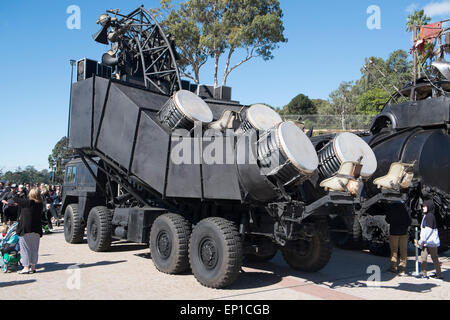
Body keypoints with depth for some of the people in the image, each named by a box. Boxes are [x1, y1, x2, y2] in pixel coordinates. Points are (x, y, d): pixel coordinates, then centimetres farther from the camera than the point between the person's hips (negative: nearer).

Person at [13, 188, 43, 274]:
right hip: (36, 229, 4)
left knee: (25, 248, 3)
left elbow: (15, 199, -2)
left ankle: (26, 267, 3)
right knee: (34, 248, 11)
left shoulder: (27, 202, -12)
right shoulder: (40, 204, 2)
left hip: (25, 229, -4)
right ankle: (33, 266, 14)